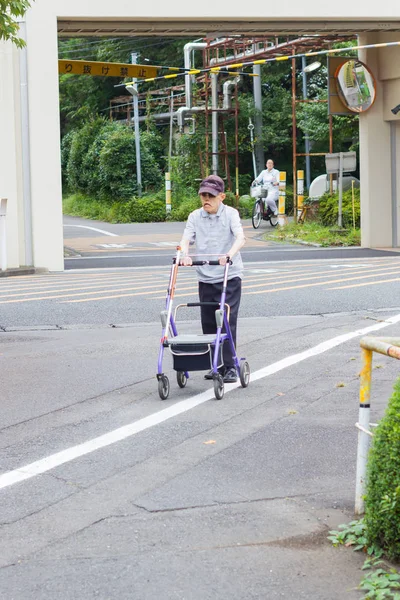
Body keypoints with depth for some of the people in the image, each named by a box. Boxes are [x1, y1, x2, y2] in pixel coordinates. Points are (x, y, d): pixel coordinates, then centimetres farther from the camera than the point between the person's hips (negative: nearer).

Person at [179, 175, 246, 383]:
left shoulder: (230, 214, -6)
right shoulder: (195, 217, 3)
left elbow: (240, 238, -21)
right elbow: (185, 240, -8)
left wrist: (229, 255, -40)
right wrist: (185, 255, -30)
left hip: (229, 277, -4)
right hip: (205, 278, 4)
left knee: (227, 321, -9)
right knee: (208, 324, 7)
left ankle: (230, 366, -3)